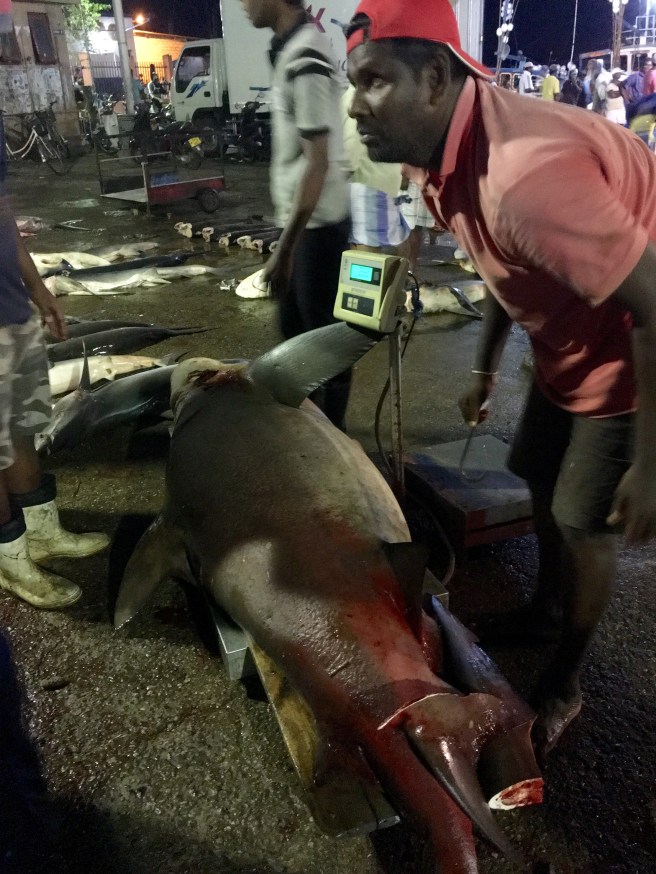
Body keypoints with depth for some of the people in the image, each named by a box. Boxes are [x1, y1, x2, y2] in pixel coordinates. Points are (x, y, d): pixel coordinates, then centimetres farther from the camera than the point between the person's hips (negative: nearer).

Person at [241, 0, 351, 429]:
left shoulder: (305, 60, -19)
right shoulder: (294, 46, 10)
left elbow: (318, 163, -22)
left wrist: (285, 248, -22)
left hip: (317, 223, -10)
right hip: (302, 218, 10)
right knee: (294, 325, 20)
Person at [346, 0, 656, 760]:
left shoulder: (526, 168, -36)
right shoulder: (437, 150, -5)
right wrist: (485, 368, 16)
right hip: (568, 338, 9)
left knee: (585, 521, 2)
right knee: (540, 480, 20)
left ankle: (564, 684, 26)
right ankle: (548, 602, 47)